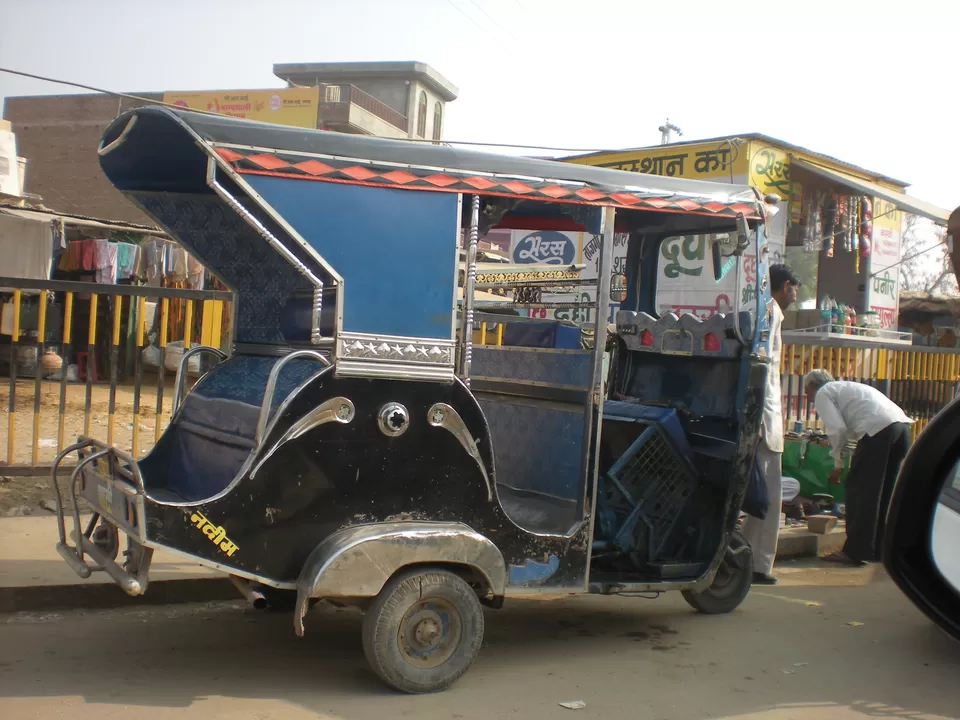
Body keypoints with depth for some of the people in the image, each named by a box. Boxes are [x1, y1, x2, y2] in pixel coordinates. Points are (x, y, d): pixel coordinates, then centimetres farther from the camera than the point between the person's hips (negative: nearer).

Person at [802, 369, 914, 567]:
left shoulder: (822, 393, 11)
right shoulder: (846, 387, 36)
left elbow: (837, 429, -3)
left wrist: (837, 464, 5)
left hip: (877, 429, -9)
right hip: (902, 425, 9)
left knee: (860, 489, 0)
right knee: (886, 491, 17)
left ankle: (855, 552, 2)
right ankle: (882, 549, 24)